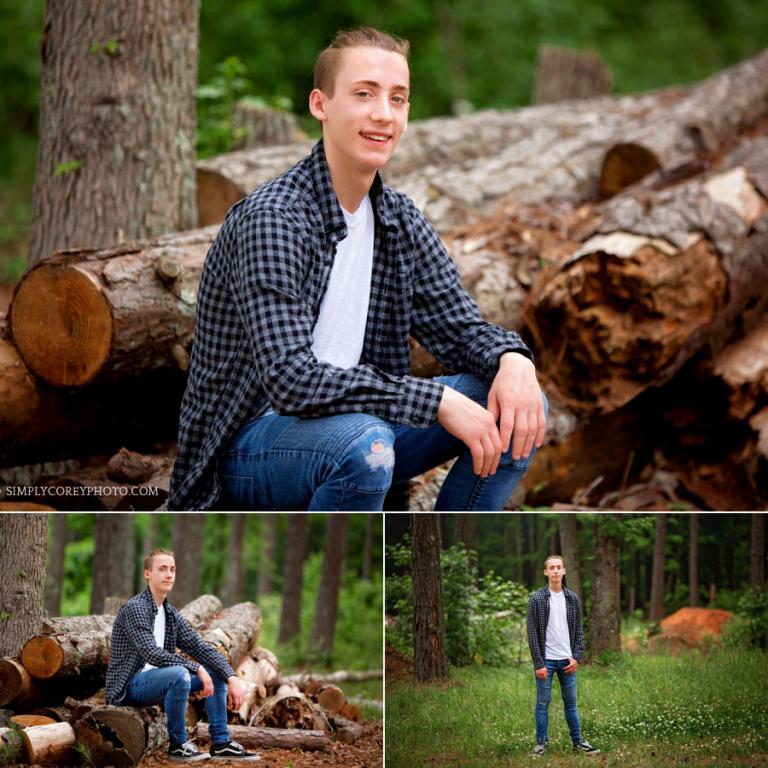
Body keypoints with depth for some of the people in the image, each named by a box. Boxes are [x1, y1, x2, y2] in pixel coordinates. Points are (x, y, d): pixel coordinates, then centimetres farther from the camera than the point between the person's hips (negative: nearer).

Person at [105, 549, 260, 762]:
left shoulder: (171, 614, 10)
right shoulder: (135, 609, -17)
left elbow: (200, 648, 5)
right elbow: (152, 654, -26)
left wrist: (231, 677, -9)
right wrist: (196, 668, -25)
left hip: (156, 681, 9)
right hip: (129, 686, -9)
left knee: (216, 672, 4)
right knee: (179, 674, -34)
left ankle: (221, 743, 2)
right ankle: (178, 745, -18)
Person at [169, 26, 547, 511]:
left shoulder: (402, 222, 4)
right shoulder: (272, 219, -21)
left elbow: (459, 326, 7)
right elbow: (291, 379, -29)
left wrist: (512, 359, -18)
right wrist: (438, 400, -30)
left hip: (352, 426, 7)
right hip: (248, 446, -7)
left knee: (520, 407, -6)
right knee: (359, 441, -38)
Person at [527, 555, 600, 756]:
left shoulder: (572, 598, 5)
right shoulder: (537, 599, -6)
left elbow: (579, 629, 9)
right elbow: (532, 632, -8)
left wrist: (576, 657, -3)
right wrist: (538, 663, -13)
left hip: (567, 660, 3)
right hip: (546, 660, -3)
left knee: (571, 702, 10)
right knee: (542, 703, 3)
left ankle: (577, 741, 17)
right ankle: (541, 743, 10)